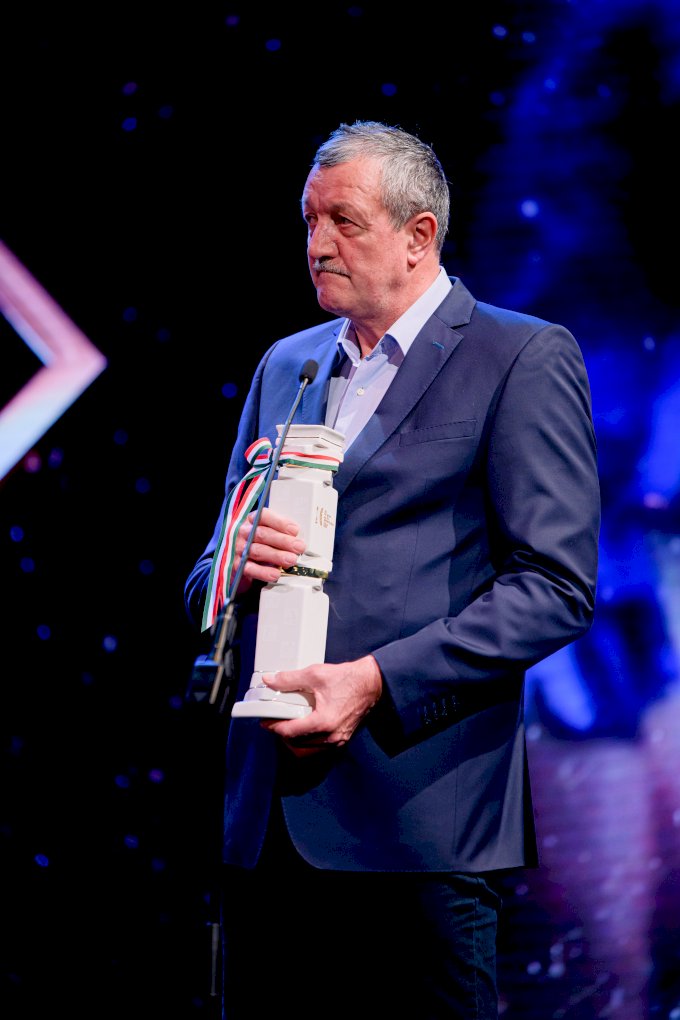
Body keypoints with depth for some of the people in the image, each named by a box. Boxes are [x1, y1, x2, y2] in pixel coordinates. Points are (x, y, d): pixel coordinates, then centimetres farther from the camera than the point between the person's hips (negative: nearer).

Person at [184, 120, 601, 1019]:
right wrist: (238, 569, -4)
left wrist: (377, 680, -17)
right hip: (268, 818, 6)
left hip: (418, 818, -6)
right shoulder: (285, 365, 19)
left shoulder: (523, 358, -1)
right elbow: (204, 584, 21)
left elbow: (557, 584, -9)